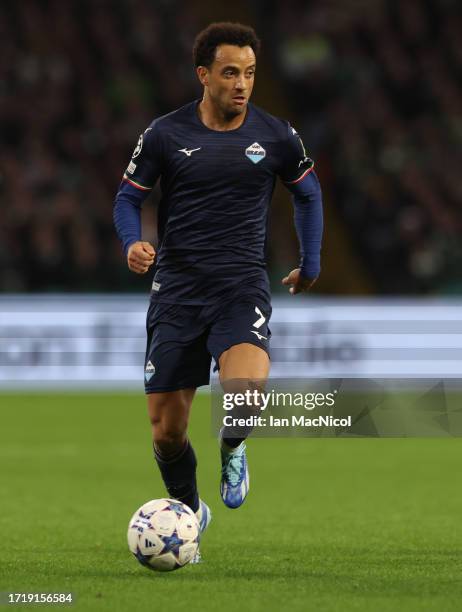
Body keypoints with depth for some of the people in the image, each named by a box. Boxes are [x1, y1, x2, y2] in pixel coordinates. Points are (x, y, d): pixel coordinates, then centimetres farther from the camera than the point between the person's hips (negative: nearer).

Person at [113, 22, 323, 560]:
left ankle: (231, 450, 8)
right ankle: (189, 511, 32)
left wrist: (310, 263, 21)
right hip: (176, 292, 1)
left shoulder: (276, 137, 0)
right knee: (167, 430, 1)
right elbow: (128, 198, 7)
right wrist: (133, 243, -13)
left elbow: (308, 193, 18)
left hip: (242, 290, -1)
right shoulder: (165, 134, -2)